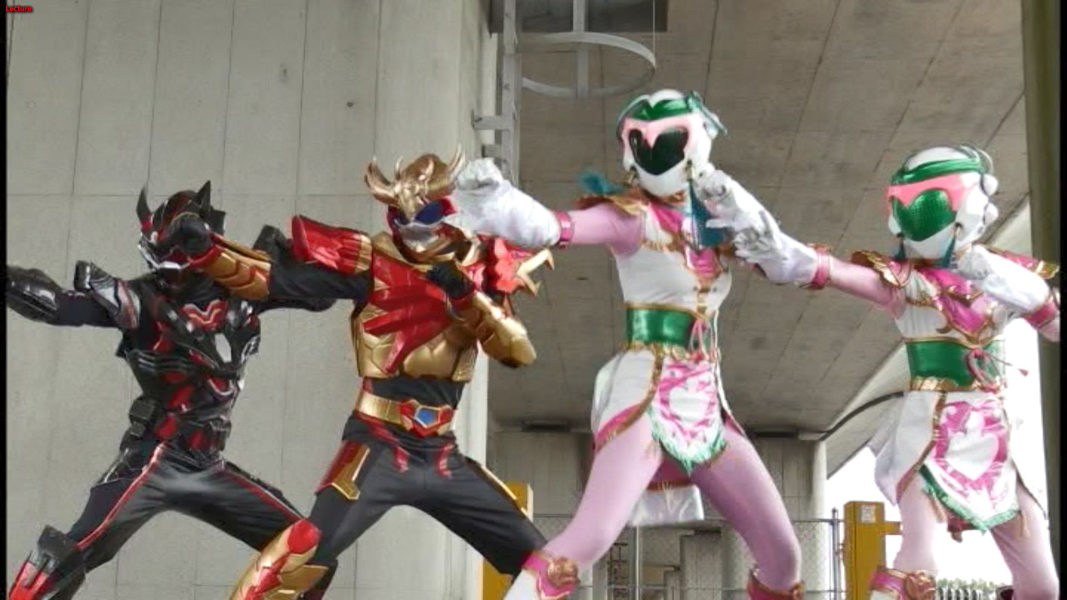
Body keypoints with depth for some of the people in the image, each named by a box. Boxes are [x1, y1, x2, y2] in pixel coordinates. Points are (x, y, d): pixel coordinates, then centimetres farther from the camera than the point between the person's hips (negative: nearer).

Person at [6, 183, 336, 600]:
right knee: (72, 552, -21)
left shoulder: (241, 291, 2)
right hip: (154, 459, -4)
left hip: (209, 466, 5)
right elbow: (57, 304, -15)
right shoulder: (142, 298, -9)